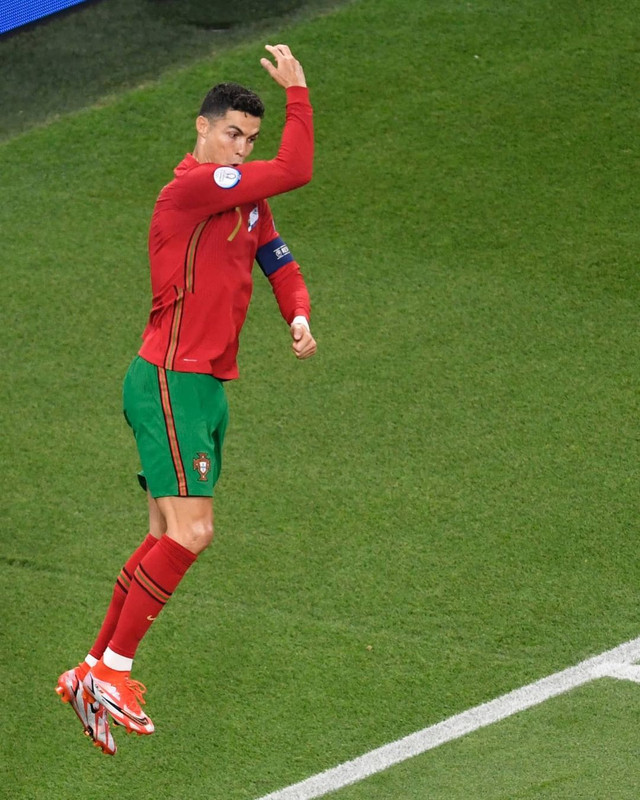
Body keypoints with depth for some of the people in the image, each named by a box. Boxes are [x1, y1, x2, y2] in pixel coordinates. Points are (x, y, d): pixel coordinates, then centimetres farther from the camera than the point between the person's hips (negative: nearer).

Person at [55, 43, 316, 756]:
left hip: (207, 388, 9)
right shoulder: (191, 188, -14)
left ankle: (91, 675, 15)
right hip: (169, 382, -9)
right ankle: (113, 672, -8)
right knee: (189, 532, -16)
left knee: (167, 538, 9)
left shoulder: (247, 202, 15)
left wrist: (298, 315, -1)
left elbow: (279, 263, 19)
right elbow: (295, 170, -19)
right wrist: (297, 91, -10)